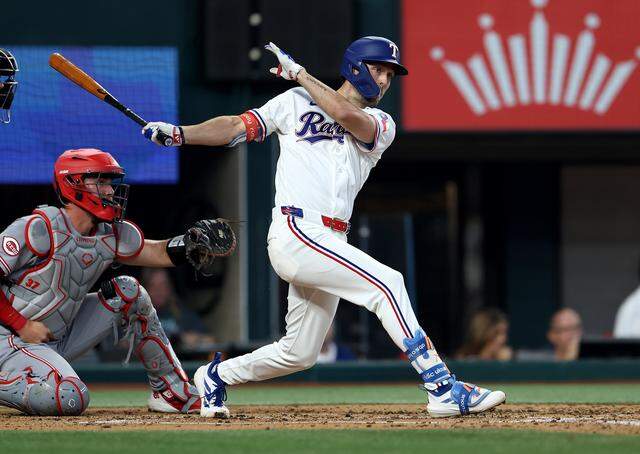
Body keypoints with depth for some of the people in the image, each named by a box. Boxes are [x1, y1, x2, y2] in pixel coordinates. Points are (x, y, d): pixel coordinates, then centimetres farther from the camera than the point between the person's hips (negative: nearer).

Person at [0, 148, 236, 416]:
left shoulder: (111, 234, 3)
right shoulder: (39, 228, -20)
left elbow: (158, 253, 10)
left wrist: (189, 242, -12)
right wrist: (22, 326, -21)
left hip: (60, 340, 8)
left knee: (128, 292, 3)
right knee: (70, 399, -33)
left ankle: (172, 391, 10)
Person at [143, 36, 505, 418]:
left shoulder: (382, 126, 14)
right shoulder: (297, 101, 11)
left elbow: (347, 115, -8)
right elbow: (237, 127, 8)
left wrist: (299, 72, -2)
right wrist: (180, 134, -6)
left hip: (330, 244, 6)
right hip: (296, 233, -6)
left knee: (299, 354, 11)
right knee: (386, 282, -23)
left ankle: (217, 376, 36)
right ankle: (444, 389, -27)